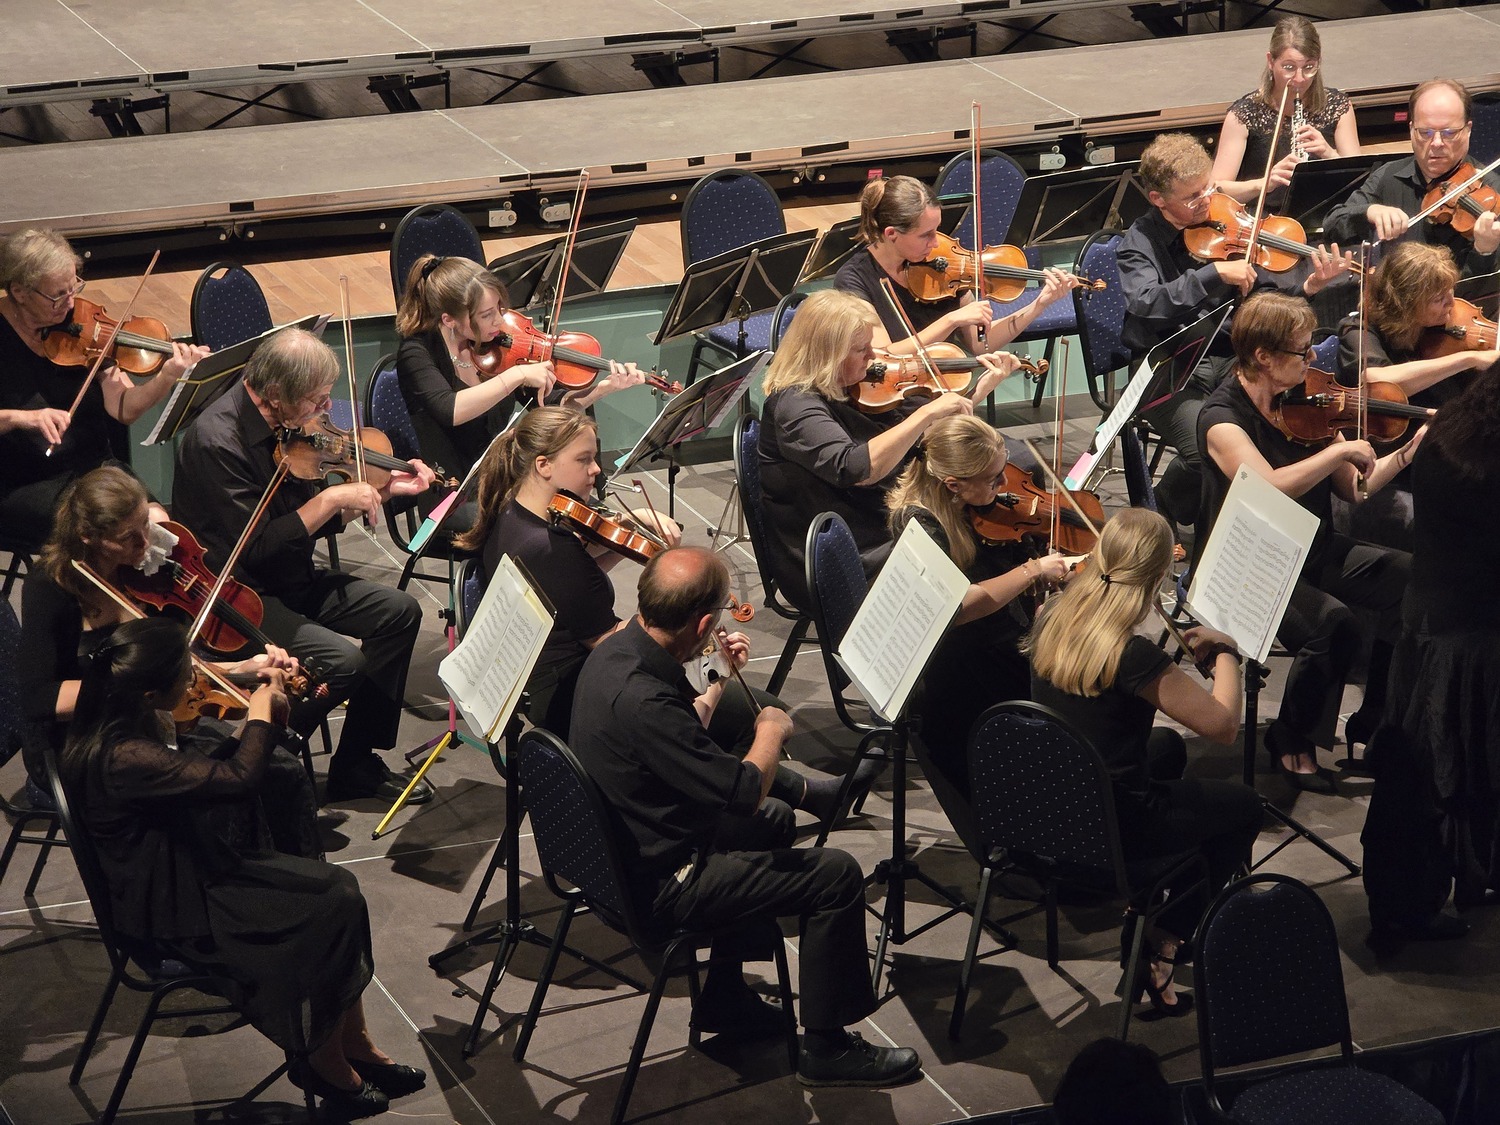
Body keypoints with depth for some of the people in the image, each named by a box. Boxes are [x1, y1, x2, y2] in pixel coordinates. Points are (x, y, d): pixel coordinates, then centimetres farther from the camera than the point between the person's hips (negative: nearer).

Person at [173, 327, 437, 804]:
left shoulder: (285, 426, 2)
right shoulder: (217, 442, -25)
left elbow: (310, 521, 13)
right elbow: (254, 549, -28)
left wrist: (386, 489, 3)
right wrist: (330, 499, -25)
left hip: (289, 580, 9)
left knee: (400, 612, 1)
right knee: (343, 660, -25)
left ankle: (356, 764, 9)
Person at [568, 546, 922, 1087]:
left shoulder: (614, 651, -3)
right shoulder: (642, 698, -34)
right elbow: (744, 793, -28)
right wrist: (771, 731, -11)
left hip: (630, 847, 10)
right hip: (663, 884, -10)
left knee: (776, 819, 30)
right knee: (836, 875, -7)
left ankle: (724, 997, 35)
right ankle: (826, 1047, 7)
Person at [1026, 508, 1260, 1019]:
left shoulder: (1051, 619, -9)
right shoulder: (1133, 656, -30)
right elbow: (1224, 725, -23)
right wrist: (1225, 653, -7)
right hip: (1104, 831, -7)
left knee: (1166, 746, 35)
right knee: (1243, 807, 18)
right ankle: (1160, 942, 16)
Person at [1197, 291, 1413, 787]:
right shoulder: (1222, 416, -16)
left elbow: (1353, 487, 7)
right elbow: (1270, 487, -33)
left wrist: (1411, 449, -4)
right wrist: (1341, 449, -29)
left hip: (1316, 551, 7)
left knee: (1412, 579, -14)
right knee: (1334, 624, -32)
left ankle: (1374, 724, 2)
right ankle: (1293, 742, -6)